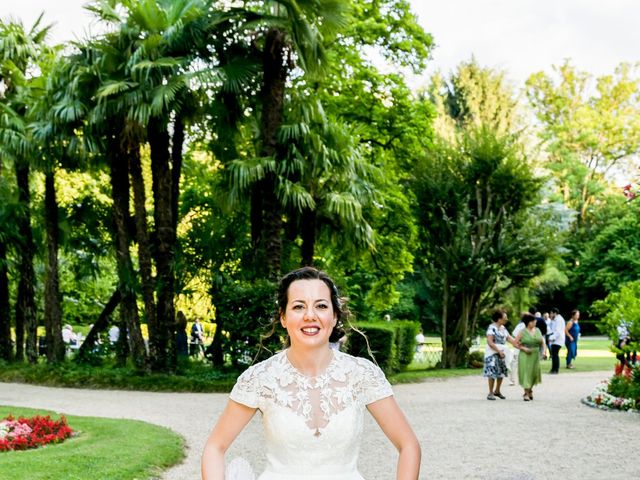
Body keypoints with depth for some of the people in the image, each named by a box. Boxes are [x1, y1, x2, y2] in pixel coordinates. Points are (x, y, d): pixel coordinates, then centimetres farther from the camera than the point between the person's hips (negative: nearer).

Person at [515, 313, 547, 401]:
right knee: (526, 373, -4)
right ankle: (526, 393, 5)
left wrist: (544, 351, -5)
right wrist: (523, 348, -16)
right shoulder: (522, 332, -6)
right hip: (525, 356, -4)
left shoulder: (537, 330, 6)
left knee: (534, 373, 10)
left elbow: (542, 342, 9)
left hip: (535, 355, 4)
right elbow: (515, 343, -4)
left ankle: (530, 390, 33)